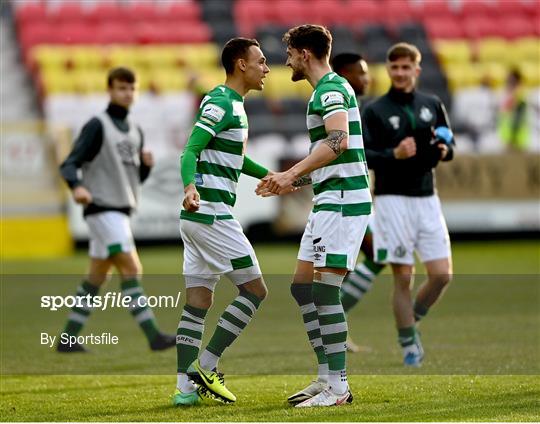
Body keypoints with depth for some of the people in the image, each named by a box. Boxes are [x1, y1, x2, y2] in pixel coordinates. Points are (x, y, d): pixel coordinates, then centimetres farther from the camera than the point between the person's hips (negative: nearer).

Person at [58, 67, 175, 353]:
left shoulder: (135, 131, 16)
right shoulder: (97, 126, -7)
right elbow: (70, 164, -13)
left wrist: (146, 164, 0)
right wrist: (77, 186, -34)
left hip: (121, 211, 8)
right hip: (102, 209, -8)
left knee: (97, 277, 9)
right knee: (132, 270, -15)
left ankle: (68, 338, 15)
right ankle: (153, 336, -18)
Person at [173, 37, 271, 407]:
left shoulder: (232, 105, 19)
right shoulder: (220, 104, -12)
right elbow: (191, 151, -23)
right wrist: (190, 186, -40)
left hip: (199, 216, 10)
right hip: (212, 214, -10)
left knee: (198, 302, 6)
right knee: (254, 289, -4)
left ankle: (186, 386, 3)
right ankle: (206, 367, -4)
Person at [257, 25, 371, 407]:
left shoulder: (331, 89, -12)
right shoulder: (329, 88, 21)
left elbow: (338, 142, -29)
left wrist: (292, 175, -32)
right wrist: (291, 182, 30)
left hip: (342, 200, -11)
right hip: (331, 199, 11)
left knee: (324, 290, -11)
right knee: (302, 287, 11)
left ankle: (337, 386, -9)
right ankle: (327, 377, 14)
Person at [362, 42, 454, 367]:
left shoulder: (432, 105, 11)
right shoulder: (375, 111, -1)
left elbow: (450, 143, 20)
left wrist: (444, 150, -3)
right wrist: (394, 154, -21)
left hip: (427, 198, 4)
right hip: (393, 199, -4)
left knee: (442, 274, -2)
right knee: (404, 277, -5)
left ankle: (411, 321, 22)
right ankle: (409, 344, 7)